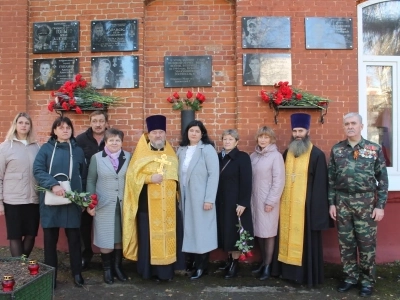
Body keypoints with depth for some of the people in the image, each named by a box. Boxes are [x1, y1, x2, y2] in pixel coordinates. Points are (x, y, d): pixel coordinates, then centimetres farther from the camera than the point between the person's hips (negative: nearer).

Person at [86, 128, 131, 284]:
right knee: (105, 239, 3)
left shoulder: (129, 157, 3)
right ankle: (107, 269, 20)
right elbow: (90, 181, 2)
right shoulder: (96, 158, 1)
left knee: (120, 237, 9)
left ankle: (117, 266, 25)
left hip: (124, 204, 2)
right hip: (104, 205, -1)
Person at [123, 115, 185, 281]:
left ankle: (166, 270, 17)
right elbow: (132, 175, -5)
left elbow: (177, 175, 20)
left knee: (168, 236, 5)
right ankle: (148, 270, 13)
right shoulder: (141, 152, 1)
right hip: (148, 205, -3)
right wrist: (150, 178, -18)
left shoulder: (171, 153, 13)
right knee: (149, 237, 0)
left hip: (169, 205, 3)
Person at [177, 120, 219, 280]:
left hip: (201, 198, -5)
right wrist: (180, 196, 2)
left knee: (202, 231, 1)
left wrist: (209, 199, -18)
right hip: (186, 198, 6)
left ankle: (202, 266, 13)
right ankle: (195, 262, 21)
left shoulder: (208, 149, -9)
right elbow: (180, 174, 9)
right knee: (190, 230, 10)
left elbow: (213, 175, -13)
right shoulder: (181, 150, 9)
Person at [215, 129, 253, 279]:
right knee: (225, 231, 10)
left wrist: (243, 203, -17)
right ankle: (230, 259, 23)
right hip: (221, 201, 5)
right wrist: (214, 200, 8)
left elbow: (246, 182, -12)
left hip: (235, 202, -5)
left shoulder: (243, 157, -8)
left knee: (234, 232, 0)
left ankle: (234, 264, 12)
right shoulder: (219, 157, 8)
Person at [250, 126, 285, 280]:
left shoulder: (276, 156, -8)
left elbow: (279, 181, -11)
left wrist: (270, 201, -13)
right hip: (254, 199, 5)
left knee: (268, 233, 2)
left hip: (268, 201, -5)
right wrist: (248, 198, 4)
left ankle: (268, 266, 12)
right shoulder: (253, 156, 7)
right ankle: (263, 262, 22)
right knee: (259, 232, 10)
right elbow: (249, 178, 9)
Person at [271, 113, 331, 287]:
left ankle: (308, 275, 14)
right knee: (287, 236, 10)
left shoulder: (317, 155, -6)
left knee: (305, 239, 2)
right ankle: (287, 270, 22)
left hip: (305, 205, -5)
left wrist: (317, 208, -13)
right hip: (286, 205, 5)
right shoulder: (286, 153, 11)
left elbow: (320, 184, -9)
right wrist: (278, 201, 7)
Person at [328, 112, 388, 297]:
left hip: (366, 202, -2)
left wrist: (380, 205, -5)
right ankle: (350, 277, 24)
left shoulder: (374, 149, -1)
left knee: (366, 242, 4)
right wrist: (332, 203, 2)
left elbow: (382, 179, 0)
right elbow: (331, 178, 6)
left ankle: (367, 280, 19)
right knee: (345, 242, 9)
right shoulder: (336, 150, 4)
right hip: (342, 202, 2)